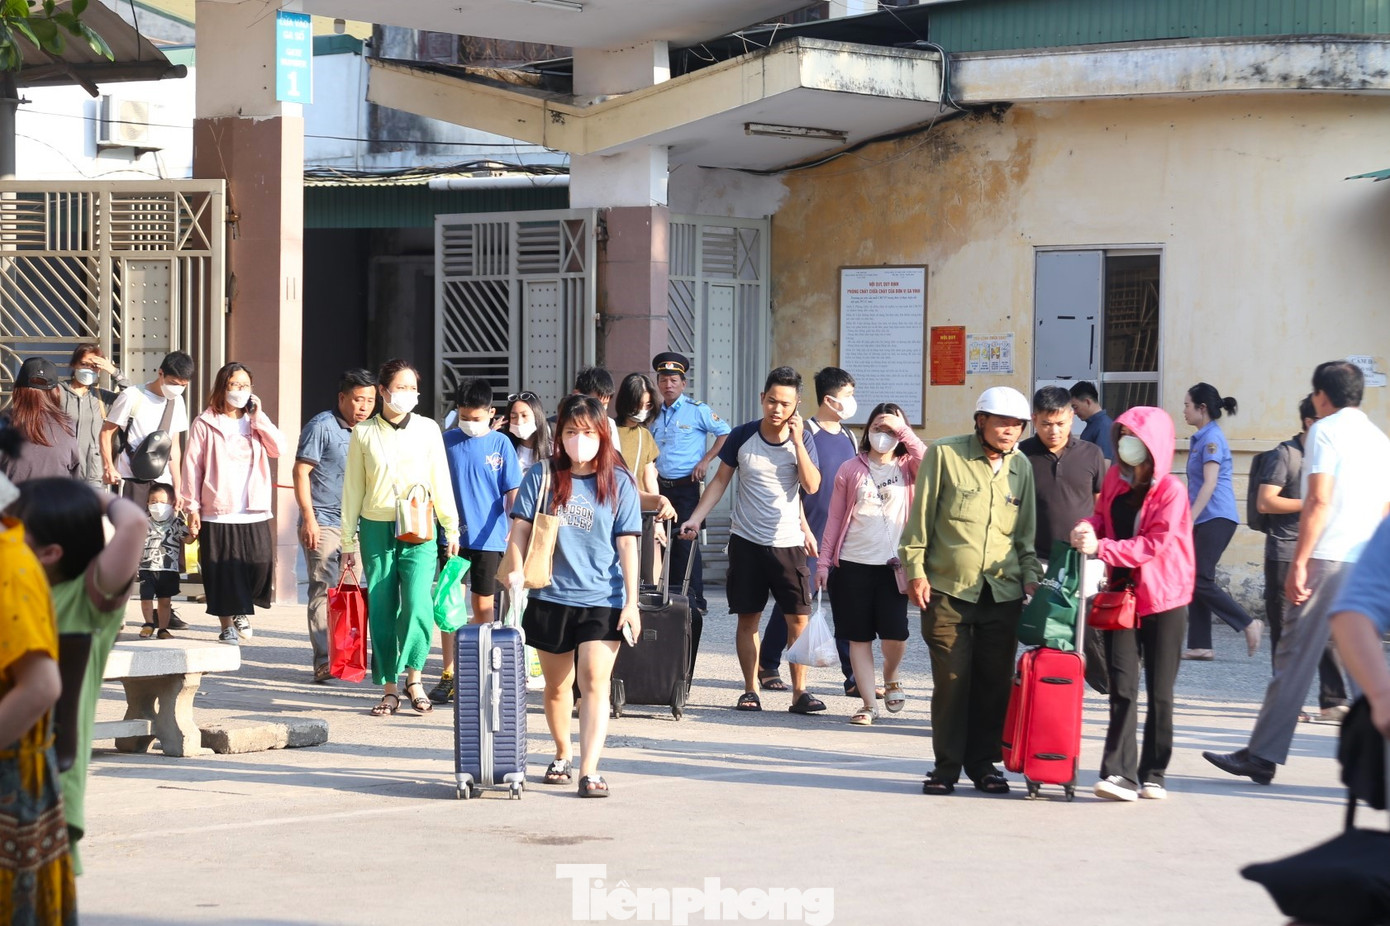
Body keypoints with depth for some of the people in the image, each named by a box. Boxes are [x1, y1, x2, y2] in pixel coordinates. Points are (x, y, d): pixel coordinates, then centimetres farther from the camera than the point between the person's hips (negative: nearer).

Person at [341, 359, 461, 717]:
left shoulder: (427, 429, 5)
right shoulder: (363, 433, 5)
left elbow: (441, 482, 9)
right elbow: (353, 489, 9)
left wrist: (451, 529, 5)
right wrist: (348, 542, 8)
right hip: (376, 528, 1)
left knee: (417, 605, -16)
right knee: (381, 610, 1)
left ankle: (414, 677, 2)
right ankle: (389, 689, 11)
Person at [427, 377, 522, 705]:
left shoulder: (500, 443, -2)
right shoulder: (447, 441, 2)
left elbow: (512, 492, 2)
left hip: (488, 537, -1)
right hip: (452, 535, 1)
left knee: (483, 605, 7)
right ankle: (448, 674, 3)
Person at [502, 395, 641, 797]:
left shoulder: (618, 483, 2)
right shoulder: (541, 477, 4)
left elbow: (627, 544, 1)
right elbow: (520, 528, 4)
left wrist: (631, 602, -3)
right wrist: (515, 569, -13)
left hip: (602, 599, -2)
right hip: (550, 597, 2)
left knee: (594, 681, -13)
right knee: (556, 685, 14)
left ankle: (589, 771, -17)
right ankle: (562, 756, 35)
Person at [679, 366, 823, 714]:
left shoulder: (802, 441, 0)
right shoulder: (742, 437, -1)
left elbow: (812, 486, -14)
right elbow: (720, 481, 6)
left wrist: (796, 441, -17)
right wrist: (695, 518, -4)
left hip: (788, 543, 0)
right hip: (747, 541, 0)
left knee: (798, 618, -5)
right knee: (748, 618, 3)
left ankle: (799, 692, -1)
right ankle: (750, 691, 10)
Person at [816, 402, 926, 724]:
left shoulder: (907, 468, 8)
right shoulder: (851, 469, 9)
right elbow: (834, 518, 10)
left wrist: (902, 430, -12)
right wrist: (823, 562, 6)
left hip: (892, 565, -1)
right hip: (852, 564, 1)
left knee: (895, 633, -10)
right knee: (859, 636, 0)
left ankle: (890, 678, 21)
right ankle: (869, 704, 7)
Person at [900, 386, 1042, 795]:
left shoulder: (1021, 466, 11)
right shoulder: (945, 455, -1)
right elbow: (921, 516, 1)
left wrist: (1030, 575, 9)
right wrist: (915, 570, -3)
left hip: (1003, 593, 3)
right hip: (948, 590, -3)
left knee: (995, 682, 4)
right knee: (951, 680, -3)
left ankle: (983, 762, 15)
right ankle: (946, 766, 7)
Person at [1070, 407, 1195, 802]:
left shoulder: (1171, 489, -12)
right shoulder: (1115, 478, 6)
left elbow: (1153, 544, -19)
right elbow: (1103, 514, 19)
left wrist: (1101, 548, -25)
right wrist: (1088, 527, -5)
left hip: (1163, 598, -4)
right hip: (1121, 593, 4)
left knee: (1160, 691, 5)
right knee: (1122, 687, -4)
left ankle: (1154, 775, 13)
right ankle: (1120, 773, -10)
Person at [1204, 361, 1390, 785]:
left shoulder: (1326, 431, -4)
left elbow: (1318, 501, -14)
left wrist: (1299, 563, -14)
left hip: (1328, 559, -7)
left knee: (1295, 656, -5)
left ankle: (1262, 755, -4)